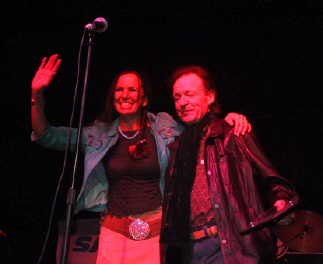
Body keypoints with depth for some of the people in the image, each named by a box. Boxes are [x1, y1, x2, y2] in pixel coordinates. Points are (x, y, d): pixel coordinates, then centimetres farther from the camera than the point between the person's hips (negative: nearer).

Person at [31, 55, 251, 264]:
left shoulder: (164, 127, 2)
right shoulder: (99, 135, 5)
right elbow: (47, 137, 3)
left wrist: (229, 118, -14)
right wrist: (37, 95, -10)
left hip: (158, 227, -1)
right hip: (116, 232, 1)